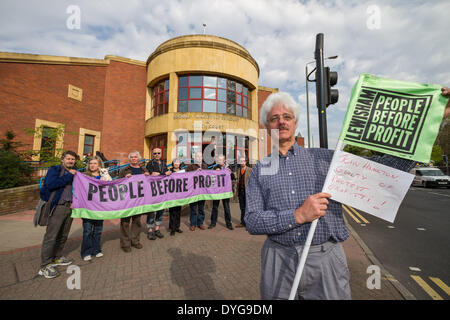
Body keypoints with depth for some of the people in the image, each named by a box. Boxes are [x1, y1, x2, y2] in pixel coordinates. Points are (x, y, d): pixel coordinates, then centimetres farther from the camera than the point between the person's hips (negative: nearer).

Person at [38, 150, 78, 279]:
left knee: (63, 235, 14)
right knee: (51, 236, -4)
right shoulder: (54, 170, -2)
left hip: (69, 207, 6)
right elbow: (51, 184, -20)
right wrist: (69, 175, -15)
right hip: (57, 207, -6)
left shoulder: (74, 174, 16)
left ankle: (56, 258, 30)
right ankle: (45, 266, 6)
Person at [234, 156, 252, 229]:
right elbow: (237, 180, 13)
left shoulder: (250, 170, -3)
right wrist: (237, 189, 4)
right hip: (240, 190, 5)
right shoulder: (238, 170, 11)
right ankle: (243, 223, 24)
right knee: (242, 208, 13)